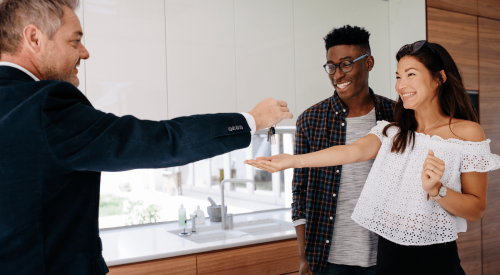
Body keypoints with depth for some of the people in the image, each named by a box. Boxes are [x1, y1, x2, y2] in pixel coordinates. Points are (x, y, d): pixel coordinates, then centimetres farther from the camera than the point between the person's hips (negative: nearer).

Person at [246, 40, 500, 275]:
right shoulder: (393, 132, 6)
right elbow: (352, 151, -11)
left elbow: (476, 209, -5)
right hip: (388, 253, 4)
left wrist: (436, 189, -24)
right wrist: (293, 160, -23)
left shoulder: (467, 132, -5)